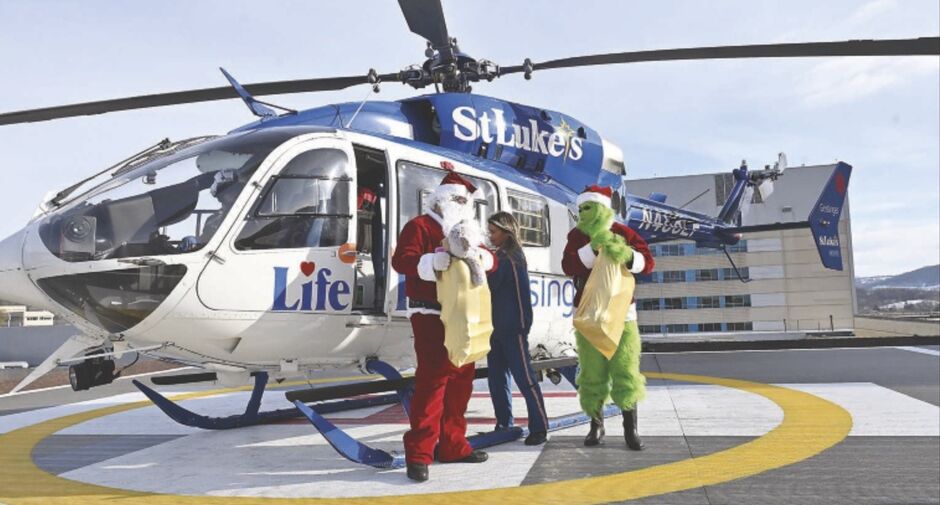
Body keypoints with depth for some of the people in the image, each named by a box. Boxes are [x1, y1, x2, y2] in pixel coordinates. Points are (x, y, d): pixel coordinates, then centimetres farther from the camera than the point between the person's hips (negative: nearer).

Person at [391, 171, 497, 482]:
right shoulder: (420, 226, -3)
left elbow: (490, 261, 13)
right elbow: (401, 260, -17)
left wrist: (480, 255, -11)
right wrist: (433, 261, -32)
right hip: (431, 315, -8)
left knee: (462, 377, 10)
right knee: (433, 377, -14)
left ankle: (452, 445, 20)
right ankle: (419, 452, -9)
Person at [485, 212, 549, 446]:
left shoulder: (511, 256, -9)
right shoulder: (500, 255, 15)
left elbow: (489, 285, -15)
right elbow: (490, 285, 13)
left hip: (513, 328, -8)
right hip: (497, 327, 8)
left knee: (524, 378, -6)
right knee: (497, 378, 9)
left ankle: (539, 428, -2)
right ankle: (504, 425, 18)